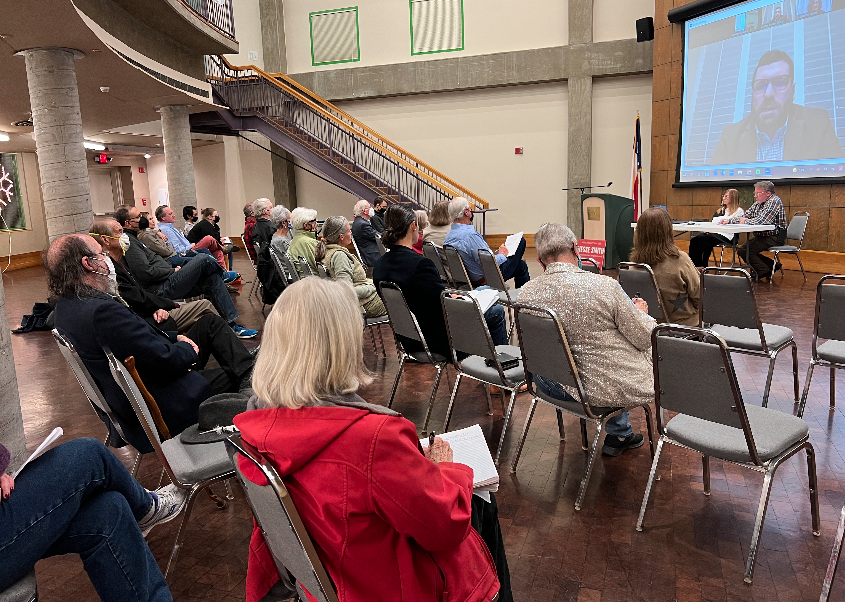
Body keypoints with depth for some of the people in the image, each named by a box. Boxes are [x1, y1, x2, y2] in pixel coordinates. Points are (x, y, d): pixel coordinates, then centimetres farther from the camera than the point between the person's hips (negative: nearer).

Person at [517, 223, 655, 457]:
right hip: (609, 389, -4)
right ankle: (618, 434, 41)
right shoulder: (604, 286, -25)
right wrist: (642, 313, 11)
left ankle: (620, 433, 44)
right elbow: (645, 338, -13)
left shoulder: (525, 294, -11)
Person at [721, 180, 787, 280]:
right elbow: (744, 217, 12)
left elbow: (761, 221, -28)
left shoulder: (774, 201, -17)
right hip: (762, 235, 10)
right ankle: (772, 266, 12)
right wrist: (729, 220, -3)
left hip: (775, 237, -10)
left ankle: (764, 272, 0)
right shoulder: (758, 203, 11)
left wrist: (745, 221, -11)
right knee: (741, 250, 6)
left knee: (747, 250, -17)